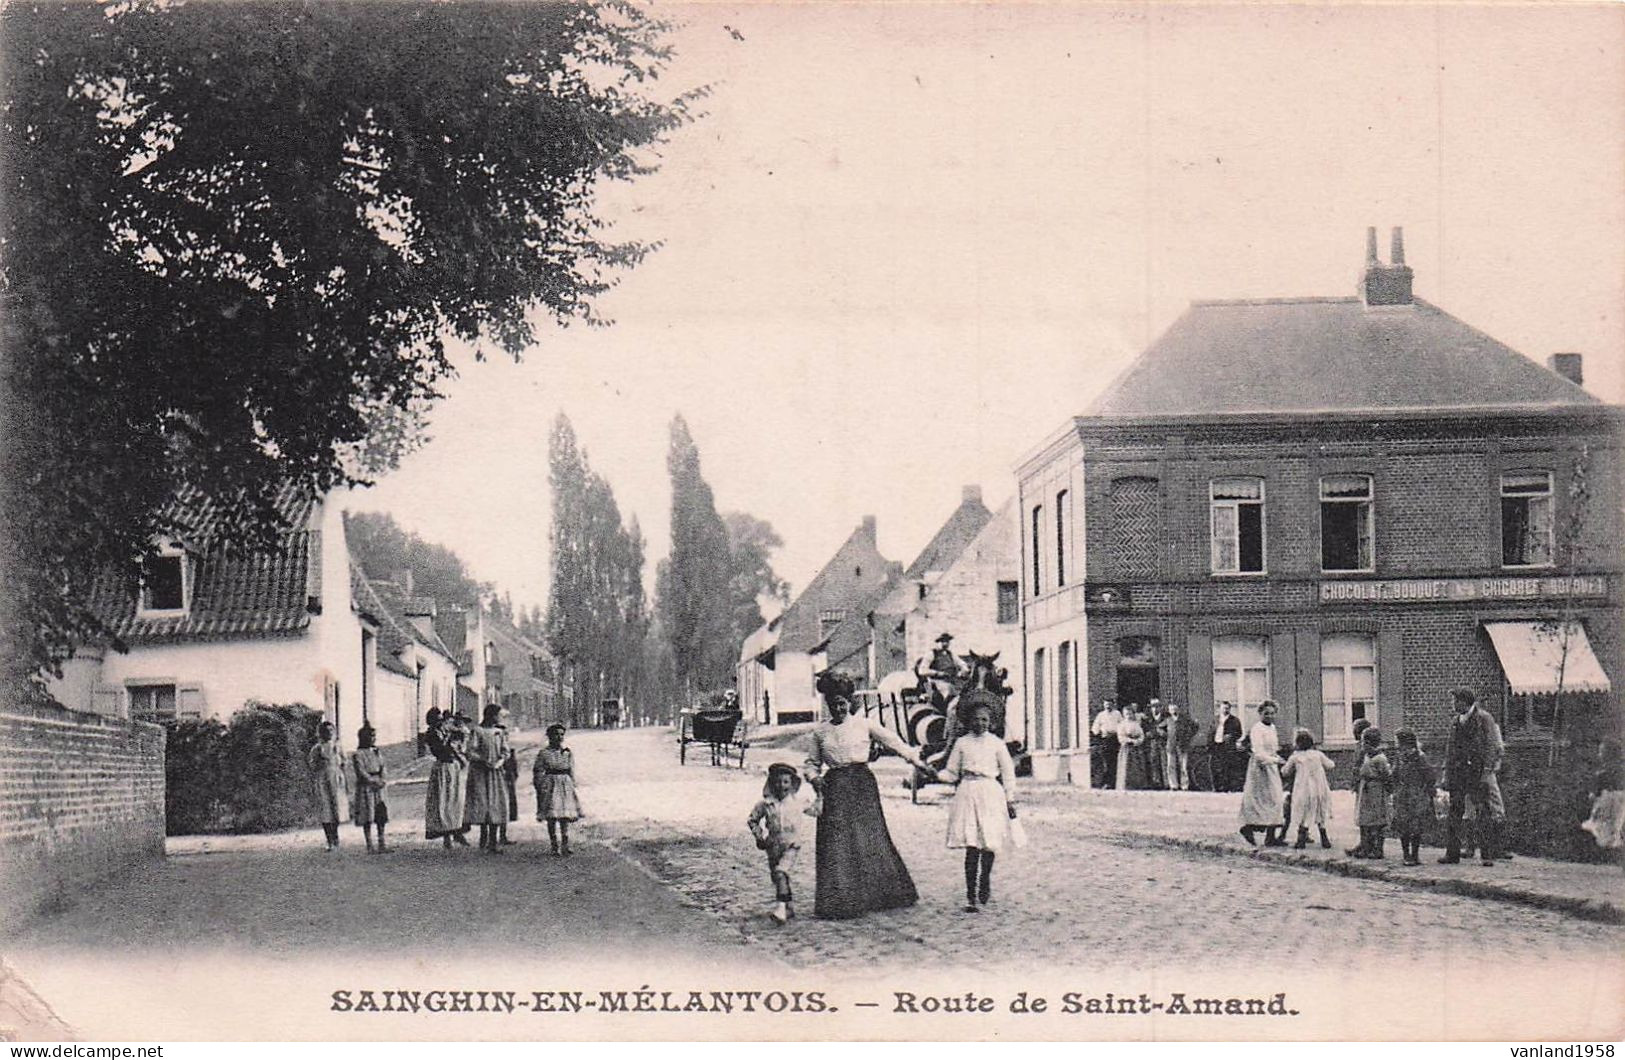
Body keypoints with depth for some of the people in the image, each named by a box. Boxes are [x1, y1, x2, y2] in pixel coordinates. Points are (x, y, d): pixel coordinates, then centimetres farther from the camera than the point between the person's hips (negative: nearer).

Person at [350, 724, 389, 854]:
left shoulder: (377, 752, 13)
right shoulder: (357, 755, -6)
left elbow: (382, 768, 10)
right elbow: (361, 772, -12)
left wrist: (381, 781, -8)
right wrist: (374, 781, -15)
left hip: (378, 788, 6)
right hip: (365, 788, -6)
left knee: (381, 816, 2)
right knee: (367, 819, -4)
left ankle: (381, 845, 5)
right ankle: (370, 847, -1)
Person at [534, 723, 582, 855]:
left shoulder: (568, 753, 9)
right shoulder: (543, 753, -1)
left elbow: (572, 774, 13)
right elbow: (538, 773, 0)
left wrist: (572, 788, 9)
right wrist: (540, 789, -6)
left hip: (565, 786, 2)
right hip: (549, 786, -2)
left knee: (565, 819, -2)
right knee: (551, 818, -2)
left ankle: (565, 847, 0)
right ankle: (555, 848, 6)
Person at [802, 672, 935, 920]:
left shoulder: (864, 725, 3)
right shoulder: (821, 732, 10)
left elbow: (894, 742, 4)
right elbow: (812, 762, 18)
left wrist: (919, 763, -1)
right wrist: (814, 777, -3)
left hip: (862, 784, -2)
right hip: (835, 788, 2)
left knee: (870, 839, -3)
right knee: (836, 843, -4)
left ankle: (873, 896, 8)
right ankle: (840, 902, -1)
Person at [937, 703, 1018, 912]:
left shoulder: (996, 744, 7)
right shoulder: (962, 743, 9)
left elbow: (1008, 772, 12)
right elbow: (951, 773, 12)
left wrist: (1009, 799, 8)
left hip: (991, 793, 0)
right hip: (967, 792, 0)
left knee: (989, 843, -3)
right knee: (971, 846, -8)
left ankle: (984, 882, 24)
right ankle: (970, 896, -5)